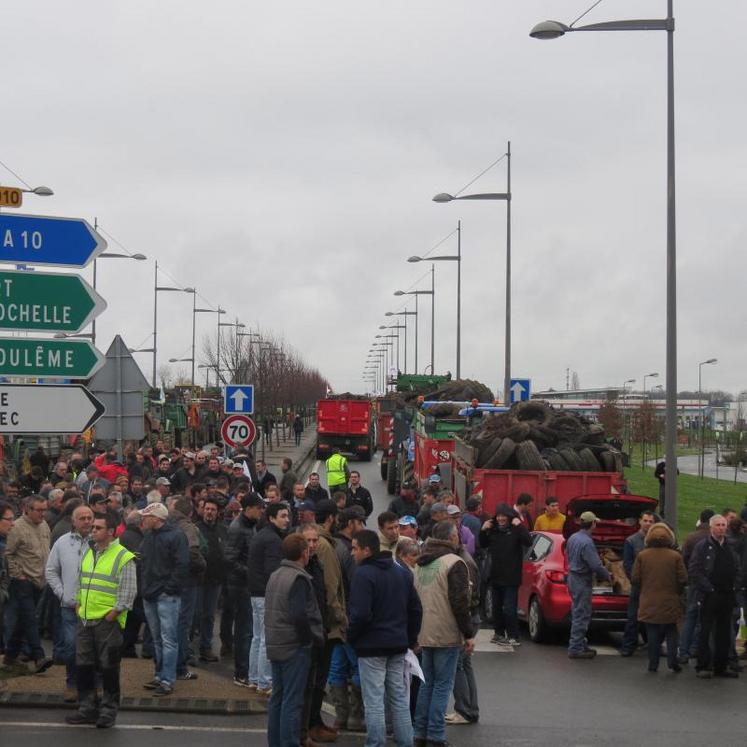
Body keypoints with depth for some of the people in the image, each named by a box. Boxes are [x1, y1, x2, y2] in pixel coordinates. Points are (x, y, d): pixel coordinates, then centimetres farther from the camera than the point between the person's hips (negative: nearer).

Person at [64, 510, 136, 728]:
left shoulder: (124, 557, -10)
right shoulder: (88, 552, 12)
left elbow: (128, 594, -11)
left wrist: (111, 616, -12)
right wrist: (79, 605, 11)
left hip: (108, 621, -7)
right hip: (85, 620, 7)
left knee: (108, 668, 1)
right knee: (83, 666, 9)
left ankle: (108, 711, 11)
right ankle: (87, 708, 20)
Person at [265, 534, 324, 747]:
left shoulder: (274, 576, 11)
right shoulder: (299, 579, -16)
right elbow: (299, 616, -23)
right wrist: (315, 637, -10)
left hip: (275, 645, 9)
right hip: (295, 647, -8)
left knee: (277, 697, 15)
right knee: (292, 701, -4)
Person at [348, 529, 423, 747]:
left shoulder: (364, 574, -15)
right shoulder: (402, 573, 10)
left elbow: (360, 614, -21)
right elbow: (416, 609, 13)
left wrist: (351, 637, -5)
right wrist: (411, 638, 18)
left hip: (371, 646, -7)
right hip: (398, 645, 7)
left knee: (374, 702, -2)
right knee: (400, 700, 13)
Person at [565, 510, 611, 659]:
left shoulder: (573, 538, 8)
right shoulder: (587, 542, -22)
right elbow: (596, 565, -24)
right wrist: (608, 576, -6)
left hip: (573, 577, 10)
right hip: (582, 581, -10)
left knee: (579, 614, 17)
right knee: (581, 615, -3)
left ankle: (580, 645, 25)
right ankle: (575, 648, 0)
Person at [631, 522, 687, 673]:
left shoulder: (642, 556, -5)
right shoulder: (675, 556, -6)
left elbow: (634, 578, -4)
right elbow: (683, 579, -7)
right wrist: (677, 592, 11)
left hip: (649, 603, 1)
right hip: (670, 603, -1)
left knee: (652, 633, 8)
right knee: (671, 632, 12)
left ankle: (653, 663, 8)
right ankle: (672, 660, 2)